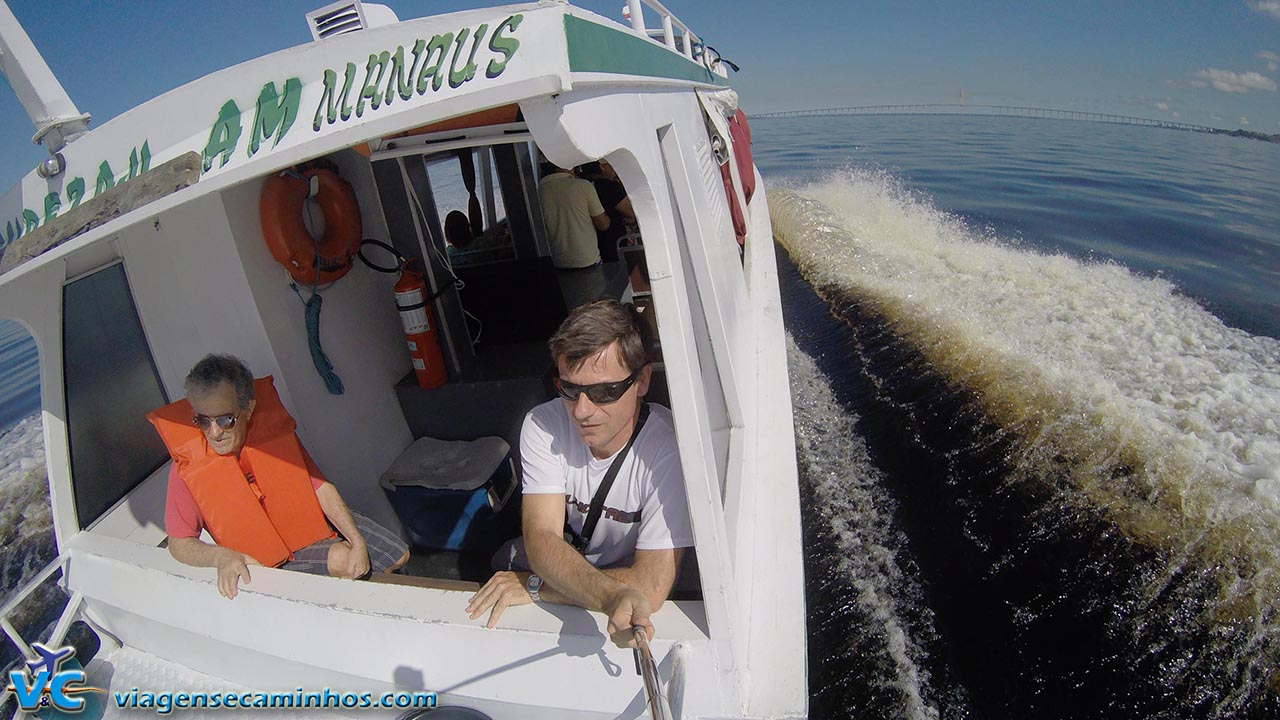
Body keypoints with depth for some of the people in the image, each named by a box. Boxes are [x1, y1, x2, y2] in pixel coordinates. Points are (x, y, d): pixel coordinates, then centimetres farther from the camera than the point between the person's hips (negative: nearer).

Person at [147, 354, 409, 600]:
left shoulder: (275, 434, -13)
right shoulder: (188, 468, -17)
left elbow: (322, 488, -11)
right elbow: (179, 543, -9)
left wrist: (358, 542, -17)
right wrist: (221, 557, -31)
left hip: (312, 524, 3)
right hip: (268, 560, -3)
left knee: (398, 555, 1)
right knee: (339, 559, -31)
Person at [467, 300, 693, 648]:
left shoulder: (670, 447, -26)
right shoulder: (543, 425, -14)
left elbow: (651, 585, -27)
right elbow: (541, 538, -23)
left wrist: (534, 585, -21)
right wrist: (611, 596, -43)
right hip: (556, 567, 4)